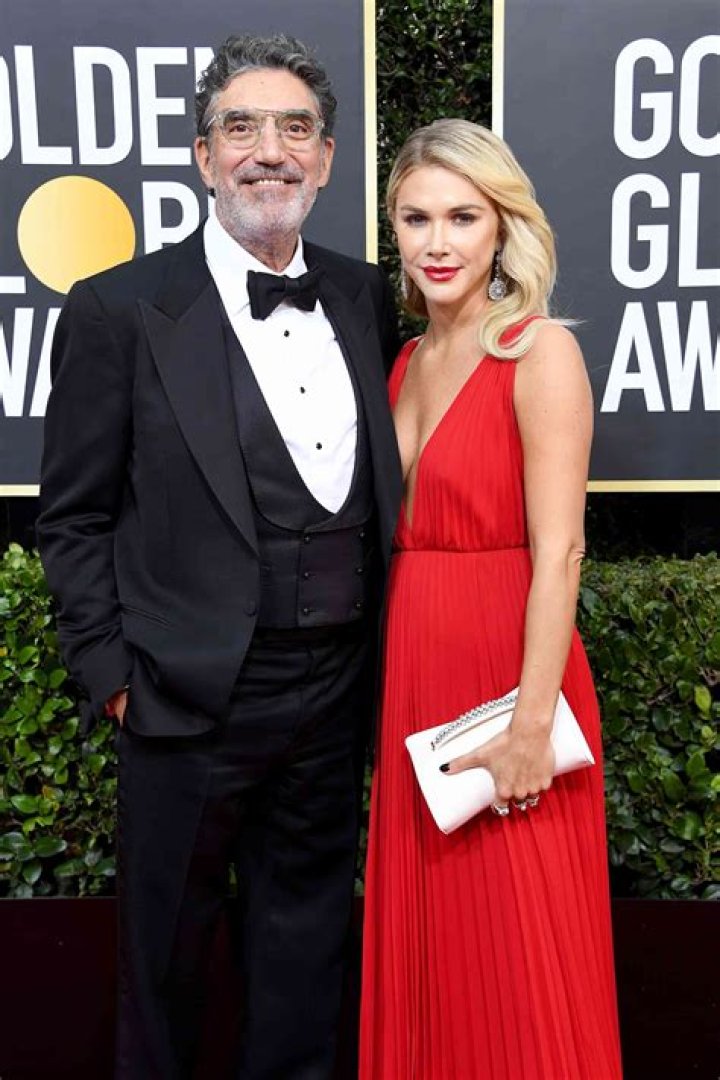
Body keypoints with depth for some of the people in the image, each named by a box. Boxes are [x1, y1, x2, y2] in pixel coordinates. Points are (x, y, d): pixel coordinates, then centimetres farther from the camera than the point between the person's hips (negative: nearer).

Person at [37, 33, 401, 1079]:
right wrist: (112, 677, -8)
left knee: (305, 935, 22)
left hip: (334, 690, 4)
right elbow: (73, 518, -5)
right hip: (192, 698, -4)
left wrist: (371, 657, 10)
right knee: (167, 944, 17)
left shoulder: (365, 296, 5)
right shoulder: (119, 309, -8)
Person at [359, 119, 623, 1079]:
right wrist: (379, 680, 8)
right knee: (423, 943, 19)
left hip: (504, 670, -6)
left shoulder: (541, 352, -9)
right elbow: (400, 532, 12)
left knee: (517, 955, 7)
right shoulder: (404, 362, 11)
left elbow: (558, 550, -16)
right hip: (410, 675, 7)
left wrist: (532, 724, -19)